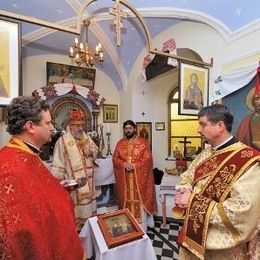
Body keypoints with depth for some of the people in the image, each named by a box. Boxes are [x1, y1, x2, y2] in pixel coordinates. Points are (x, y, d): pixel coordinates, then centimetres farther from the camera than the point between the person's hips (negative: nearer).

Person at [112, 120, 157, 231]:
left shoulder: (143, 142, -3)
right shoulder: (120, 143, 7)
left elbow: (147, 158, -9)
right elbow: (115, 158, 4)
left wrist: (135, 165, -19)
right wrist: (124, 164, -14)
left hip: (140, 178, -3)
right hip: (125, 179, 3)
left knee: (140, 199, 4)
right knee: (127, 199, 12)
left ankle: (141, 227, 19)